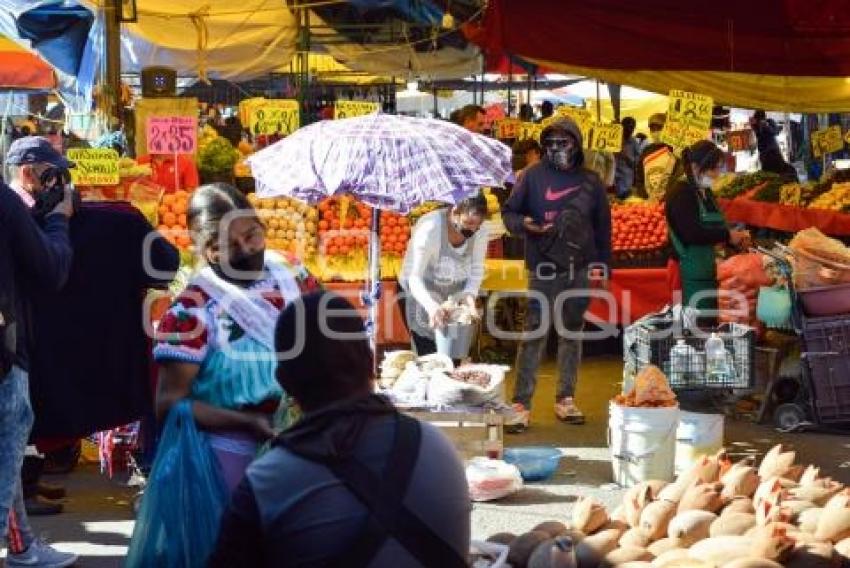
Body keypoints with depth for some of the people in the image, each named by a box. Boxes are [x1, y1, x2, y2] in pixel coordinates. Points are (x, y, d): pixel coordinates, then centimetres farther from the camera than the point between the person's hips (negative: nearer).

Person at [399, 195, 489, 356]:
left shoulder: (480, 231, -16)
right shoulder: (430, 228, -29)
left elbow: (477, 270, -6)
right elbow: (414, 278, -31)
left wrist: (469, 295, -26)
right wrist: (432, 306, -46)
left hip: (456, 296, 4)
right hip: (423, 295, -4)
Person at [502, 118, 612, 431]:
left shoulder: (591, 181, 7)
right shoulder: (533, 176, 0)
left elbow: (603, 227, 12)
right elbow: (509, 212, 5)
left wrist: (601, 265, 8)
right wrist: (525, 224, -17)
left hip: (581, 269, 3)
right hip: (544, 268, -3)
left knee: (572, 333, 10)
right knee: (534, 334, -7)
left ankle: (566, 399, 20)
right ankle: (521, 403, -5)